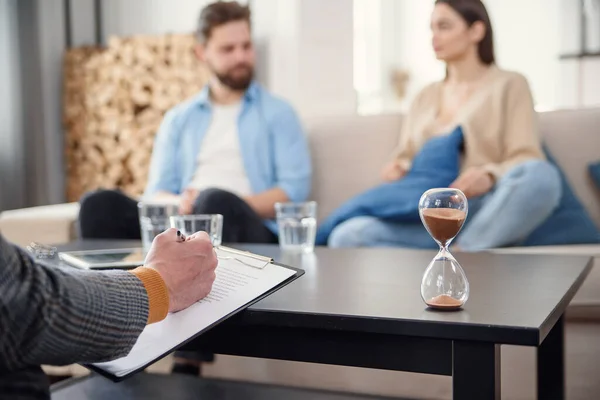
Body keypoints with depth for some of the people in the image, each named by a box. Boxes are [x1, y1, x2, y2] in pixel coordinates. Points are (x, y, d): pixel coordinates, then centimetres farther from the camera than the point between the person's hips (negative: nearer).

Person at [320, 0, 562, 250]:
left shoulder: (508, 85, 12)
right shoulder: (425, 97, 25)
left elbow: (528, 161, 0)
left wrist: (490, 176, -21)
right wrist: (397, 168, 0)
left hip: (485, 211, -3)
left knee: (541, 174, -36)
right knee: (348, 235, -26)